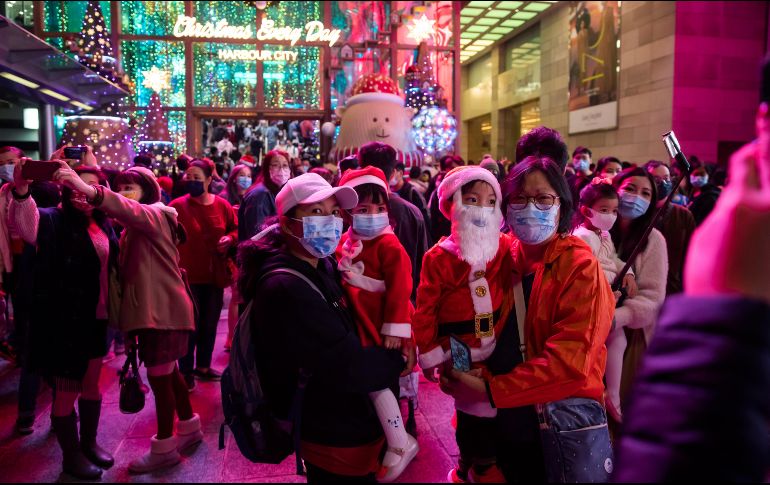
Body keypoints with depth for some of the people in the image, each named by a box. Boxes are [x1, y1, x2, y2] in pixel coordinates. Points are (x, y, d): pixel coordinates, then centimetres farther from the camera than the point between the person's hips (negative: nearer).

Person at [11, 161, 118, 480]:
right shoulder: (54, 220, -12)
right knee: (66, 389, 7)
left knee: (91, 383, 19)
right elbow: (25, 223, -35)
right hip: (64, 321, -6)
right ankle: (71, 455, 25)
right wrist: (21, 190, -54)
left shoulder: (104, 225, 5)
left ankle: (89, 442, 38)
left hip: (96, 318, 6)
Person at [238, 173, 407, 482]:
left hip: (347, 424, 9)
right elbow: (348, 366, -30)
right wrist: (397, 361, -13)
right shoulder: (286, 289, -28)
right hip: (337, 440, -9)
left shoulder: (321, 267, 3)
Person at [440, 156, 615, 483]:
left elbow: (570, 360, -20)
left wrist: (490, 390, -22)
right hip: (509, 419, 5)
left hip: (568, 423, -4)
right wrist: (473, 377, -14)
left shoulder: (579, 266, -12)